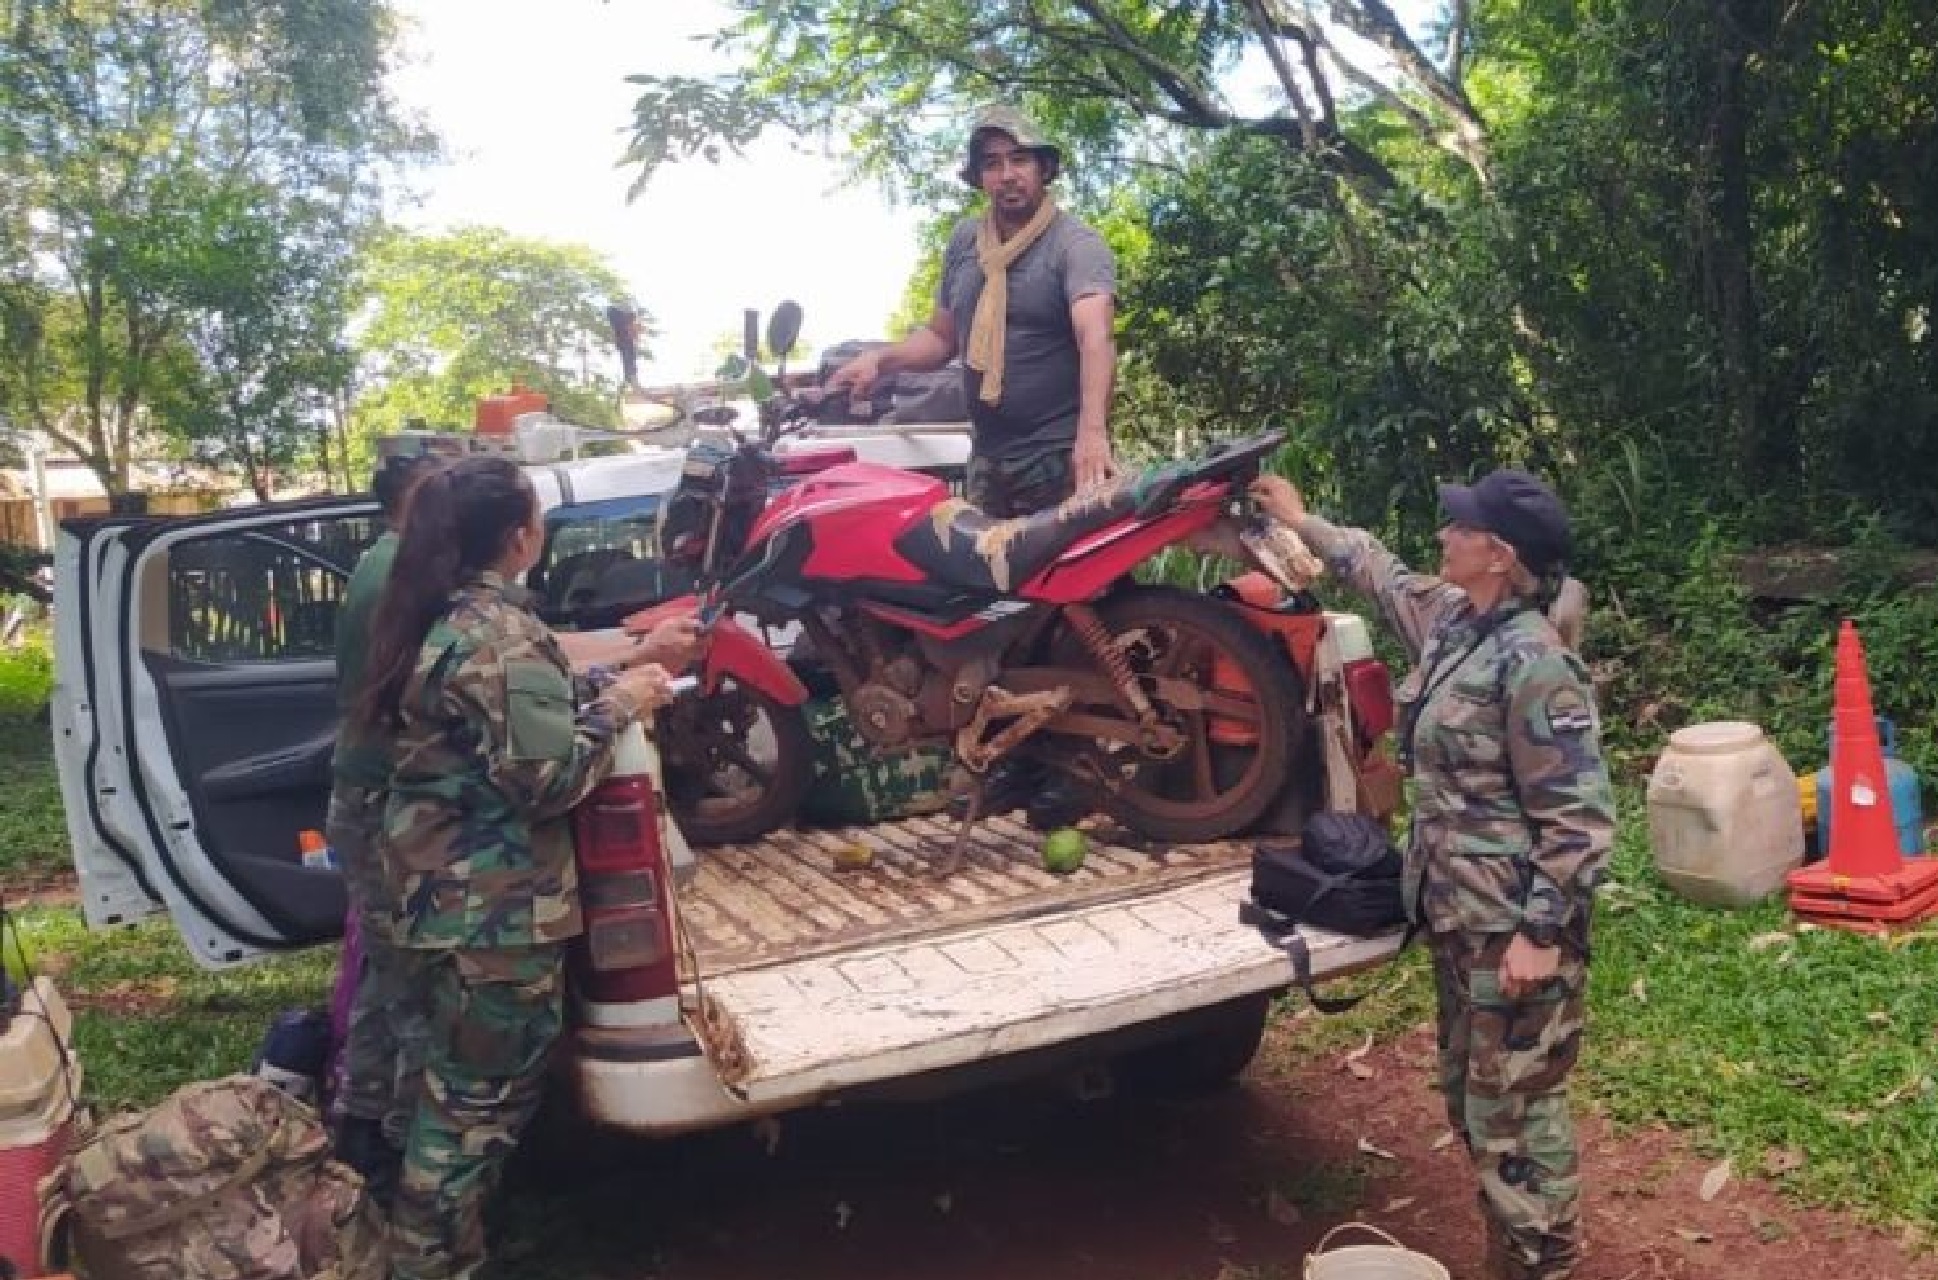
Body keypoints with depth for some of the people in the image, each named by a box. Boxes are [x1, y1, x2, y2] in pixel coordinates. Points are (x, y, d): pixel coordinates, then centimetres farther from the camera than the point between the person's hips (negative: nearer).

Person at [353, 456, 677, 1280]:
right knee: (481, 1094, 4)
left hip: (440, 890, 10)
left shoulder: (434, 618, 8)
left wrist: (602, 685, 11)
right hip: (492, 907, -10)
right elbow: (549, 777, -23)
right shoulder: (503, 636, -22)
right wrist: (618, 706, -10)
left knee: (459, 1081, 24)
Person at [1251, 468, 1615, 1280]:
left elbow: (1580, 817, -21)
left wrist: (1541, 933, -23)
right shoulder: (1450, 619, 6)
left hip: (1515, 924, -9)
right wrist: (1304, 524, 36)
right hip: (1459, 912, 10)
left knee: (1515, 1105, 0)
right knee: (1470, 1094, 19)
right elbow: (1385, 576, 29)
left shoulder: (1534, 663, -20)